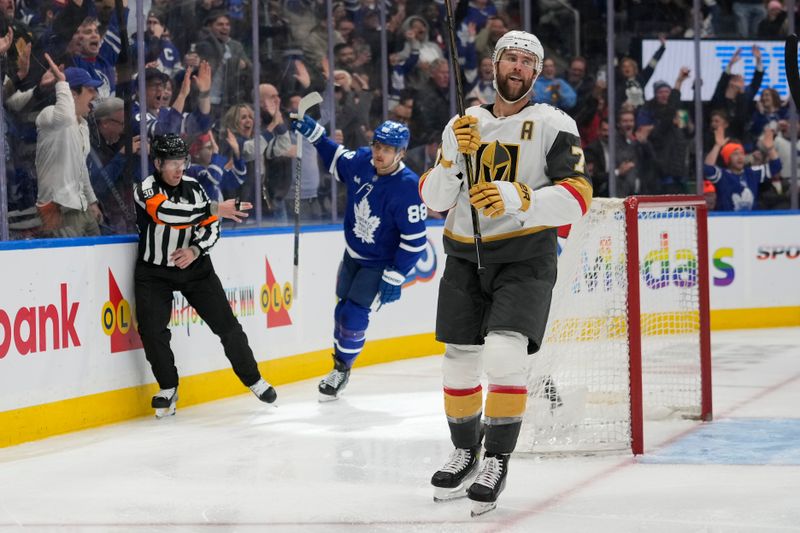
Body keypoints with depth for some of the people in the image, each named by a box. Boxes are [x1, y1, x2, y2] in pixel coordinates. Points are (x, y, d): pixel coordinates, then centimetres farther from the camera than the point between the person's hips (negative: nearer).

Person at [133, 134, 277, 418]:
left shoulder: (193, 186, -2)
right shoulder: (145, 189, -16)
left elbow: (210, 227, 2)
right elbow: (166, 212, -36)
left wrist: (196, 250, -19)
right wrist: (215, 208, -43)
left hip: (194, 267, 3)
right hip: (154, 272, -3)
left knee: (226, 324, 0)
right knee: (152, 330, -17)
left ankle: (253, 379, 16)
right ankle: (168, 389, 3)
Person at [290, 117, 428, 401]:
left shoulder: (408, 187, -29)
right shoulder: (362, 161, -12)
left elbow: (414, 239, -24)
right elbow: (338, 160, 14)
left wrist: (395, 278, -22)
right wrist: (314, 133, 6)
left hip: (380, 264, -6)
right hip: (353, 255, 6)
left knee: (355, 314, -9)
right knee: (343, 309, 13)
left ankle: (342, 370, 12)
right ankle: (338, 366, 31)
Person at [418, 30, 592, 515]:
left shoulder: (554, 125, -5)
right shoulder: (463, 125, 7)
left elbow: (578, 197, -17)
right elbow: (434, 199, 3)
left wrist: (517, 198, -31)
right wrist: (454, 156, -15)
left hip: (526, 259, -4)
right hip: (466, 258, 4)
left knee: (504, 353, -21)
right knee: (459, 361, 9)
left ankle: (497, 462, -9)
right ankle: (465, 453, 31)